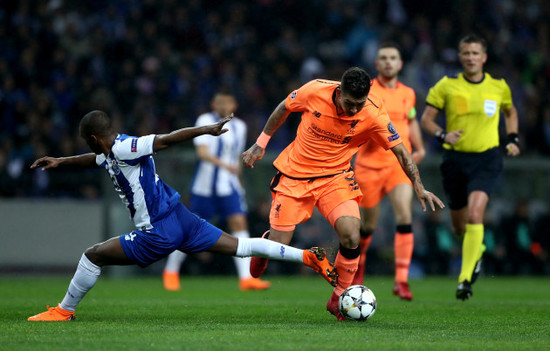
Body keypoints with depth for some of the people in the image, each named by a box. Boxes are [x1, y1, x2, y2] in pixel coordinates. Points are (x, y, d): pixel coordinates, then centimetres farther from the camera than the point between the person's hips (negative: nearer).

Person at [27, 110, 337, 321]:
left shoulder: (123, 149, -14)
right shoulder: (112, 152, 14)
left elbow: (166, 140, -22)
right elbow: (95, 159, 37)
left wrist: (207, 130, -28)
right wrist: (61, 162, 30)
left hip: (159, 233, -10)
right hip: (180, 218, 10)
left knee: (93, 255, -1)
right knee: (237, 246, 6)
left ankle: (64, 311, 11)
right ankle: (307, 256, -2)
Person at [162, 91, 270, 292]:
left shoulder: (239, 127, 11)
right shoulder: (205, 121, -7)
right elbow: (202, 152, -21)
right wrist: (225, 165, -34)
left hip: (229, 186, 4)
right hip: (204, 186, -4)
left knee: (239, 222, -12)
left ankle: (246, 278, -17)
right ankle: (171, 271, 24)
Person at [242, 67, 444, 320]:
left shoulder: (374, 114, -20)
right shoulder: (314, 91, -20)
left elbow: (400, 150, -10)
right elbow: (284, 108, 0)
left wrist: (419, 188, -17)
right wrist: (260, 144, 6)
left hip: (335, 177, 0)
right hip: (294, 174, 0)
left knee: (350, 234, -23)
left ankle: (340, 298, -1)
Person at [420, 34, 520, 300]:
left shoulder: (499, 87, 4)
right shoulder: (447, 86, -1)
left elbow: (510, 112, 24)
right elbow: (426, 119, 1)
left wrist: (513, 139, 10)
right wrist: (442, 135, -18)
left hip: (487, 159, -1)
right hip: (456, 159, 2)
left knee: (474, 213, -24)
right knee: (459, 225, 11)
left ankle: (465, 279, -21)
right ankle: (476, 251, 48)